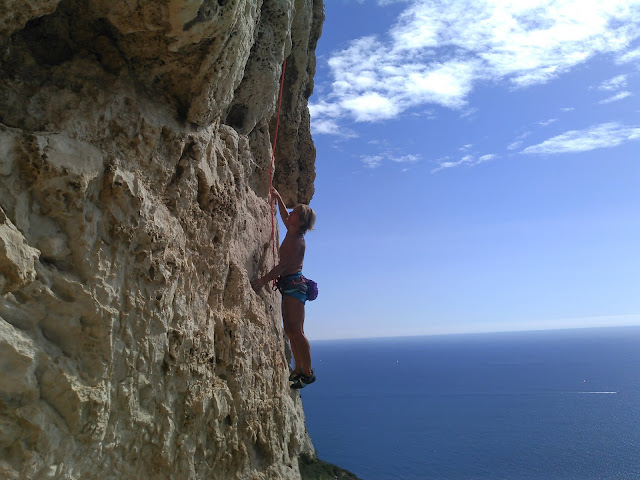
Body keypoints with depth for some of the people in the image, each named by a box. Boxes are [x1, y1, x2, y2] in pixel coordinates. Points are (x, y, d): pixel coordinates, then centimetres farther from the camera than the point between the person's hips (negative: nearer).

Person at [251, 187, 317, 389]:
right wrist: (278, 197, 28)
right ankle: (298, 370, 16)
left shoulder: (297, 241, -15)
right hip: (289, 285, 10)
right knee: (290, 331, 10)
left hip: (294, 284, -10)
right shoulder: (291, 233, 11)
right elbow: (284, 215, 31)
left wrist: (264, 280, -31)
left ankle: (308, 372, -4)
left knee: (296, 331, -10)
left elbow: (282, 265, -24)